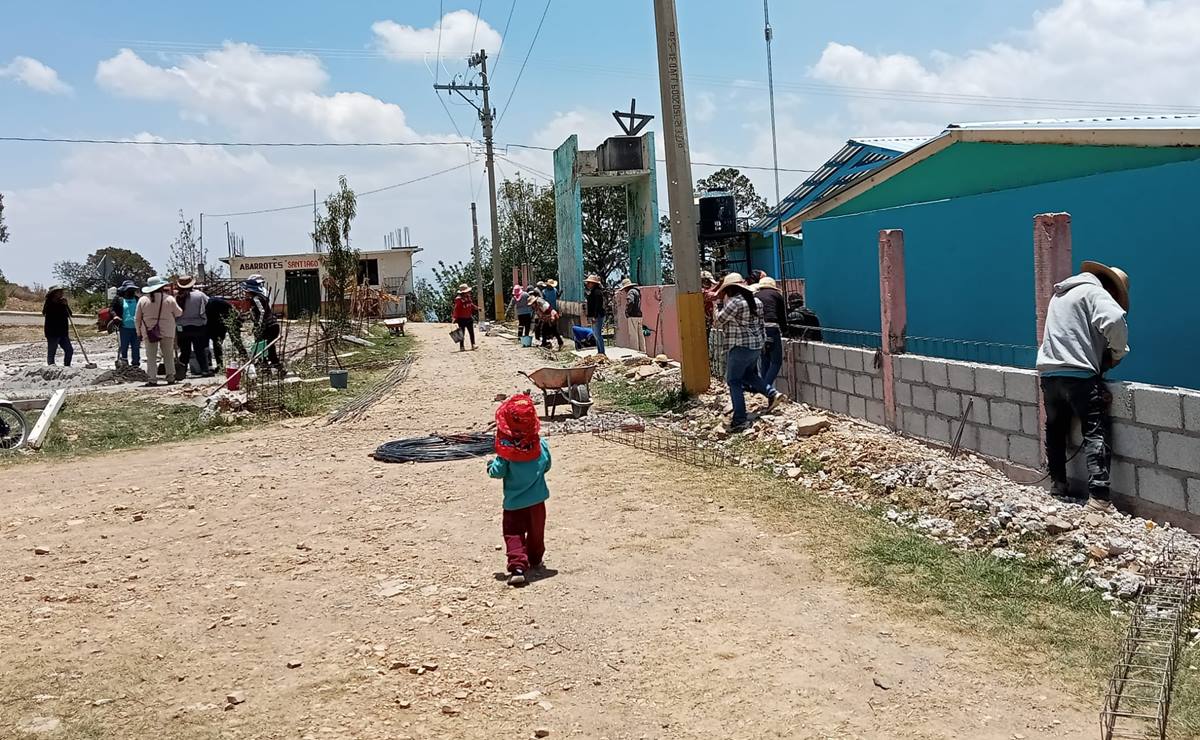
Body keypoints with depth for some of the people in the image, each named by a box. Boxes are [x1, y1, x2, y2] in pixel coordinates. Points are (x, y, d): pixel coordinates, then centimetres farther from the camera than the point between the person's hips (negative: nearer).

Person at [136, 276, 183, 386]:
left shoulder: (142, 300, 0)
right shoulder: (169, 298, -4)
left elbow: (137, 318, 4)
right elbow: (179, 313, 6)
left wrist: (139, 332, 14)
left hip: (149, 332, 0)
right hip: (167, 331, 0)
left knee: (151, 357, 3)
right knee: (168, 356, 8)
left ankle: (152, 379, -2)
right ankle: (170, 378, 7)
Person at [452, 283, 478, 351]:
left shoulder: (468, 297, 6)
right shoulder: (458, 299, -17)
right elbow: (456, 309, -19)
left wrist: (476, 308, 31)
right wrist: (454, 317, -23)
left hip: (469, 318, 7)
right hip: (461, 319, -7)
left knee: (471, 332, 9)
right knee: (462, 333, -2)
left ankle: (473, 344, 16)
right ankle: (462, 347, 3)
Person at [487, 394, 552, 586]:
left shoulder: (506, 449, -20)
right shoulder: (541, 445, -10)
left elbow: (498, 472, -14)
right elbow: (546, 467, 4)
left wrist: (491, 464, 6)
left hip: (514, 502, -3)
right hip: (537, 500, 4)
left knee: (513, 533, 2)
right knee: (536, 531, 22)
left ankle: (518, 567, -14)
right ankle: (535, 560, 39)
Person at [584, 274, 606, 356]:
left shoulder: (597, 292, -14)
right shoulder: (592, 292, 17)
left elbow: (598, 305, -22)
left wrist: (595, 317, -26)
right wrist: (589, 316, 19)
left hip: (597, 316, -11)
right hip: (593, 316, 11)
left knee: (598, 334, -10)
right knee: (595, 334, 13)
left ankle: (602, 352, -7)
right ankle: (599, 351, 19)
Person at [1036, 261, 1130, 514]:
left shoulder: (1061, 293, 24)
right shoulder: (1094, 292, -2)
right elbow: (1115, 321, -21)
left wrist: (1102, 352, 23)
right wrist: (1117, 353, -4)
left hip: (1048, 372, 8)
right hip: (1078, 374, -7)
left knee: (1055, 430, 20)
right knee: (1097, 433, -6)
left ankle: (1058, 484, 26)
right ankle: (1098, 496, -16)